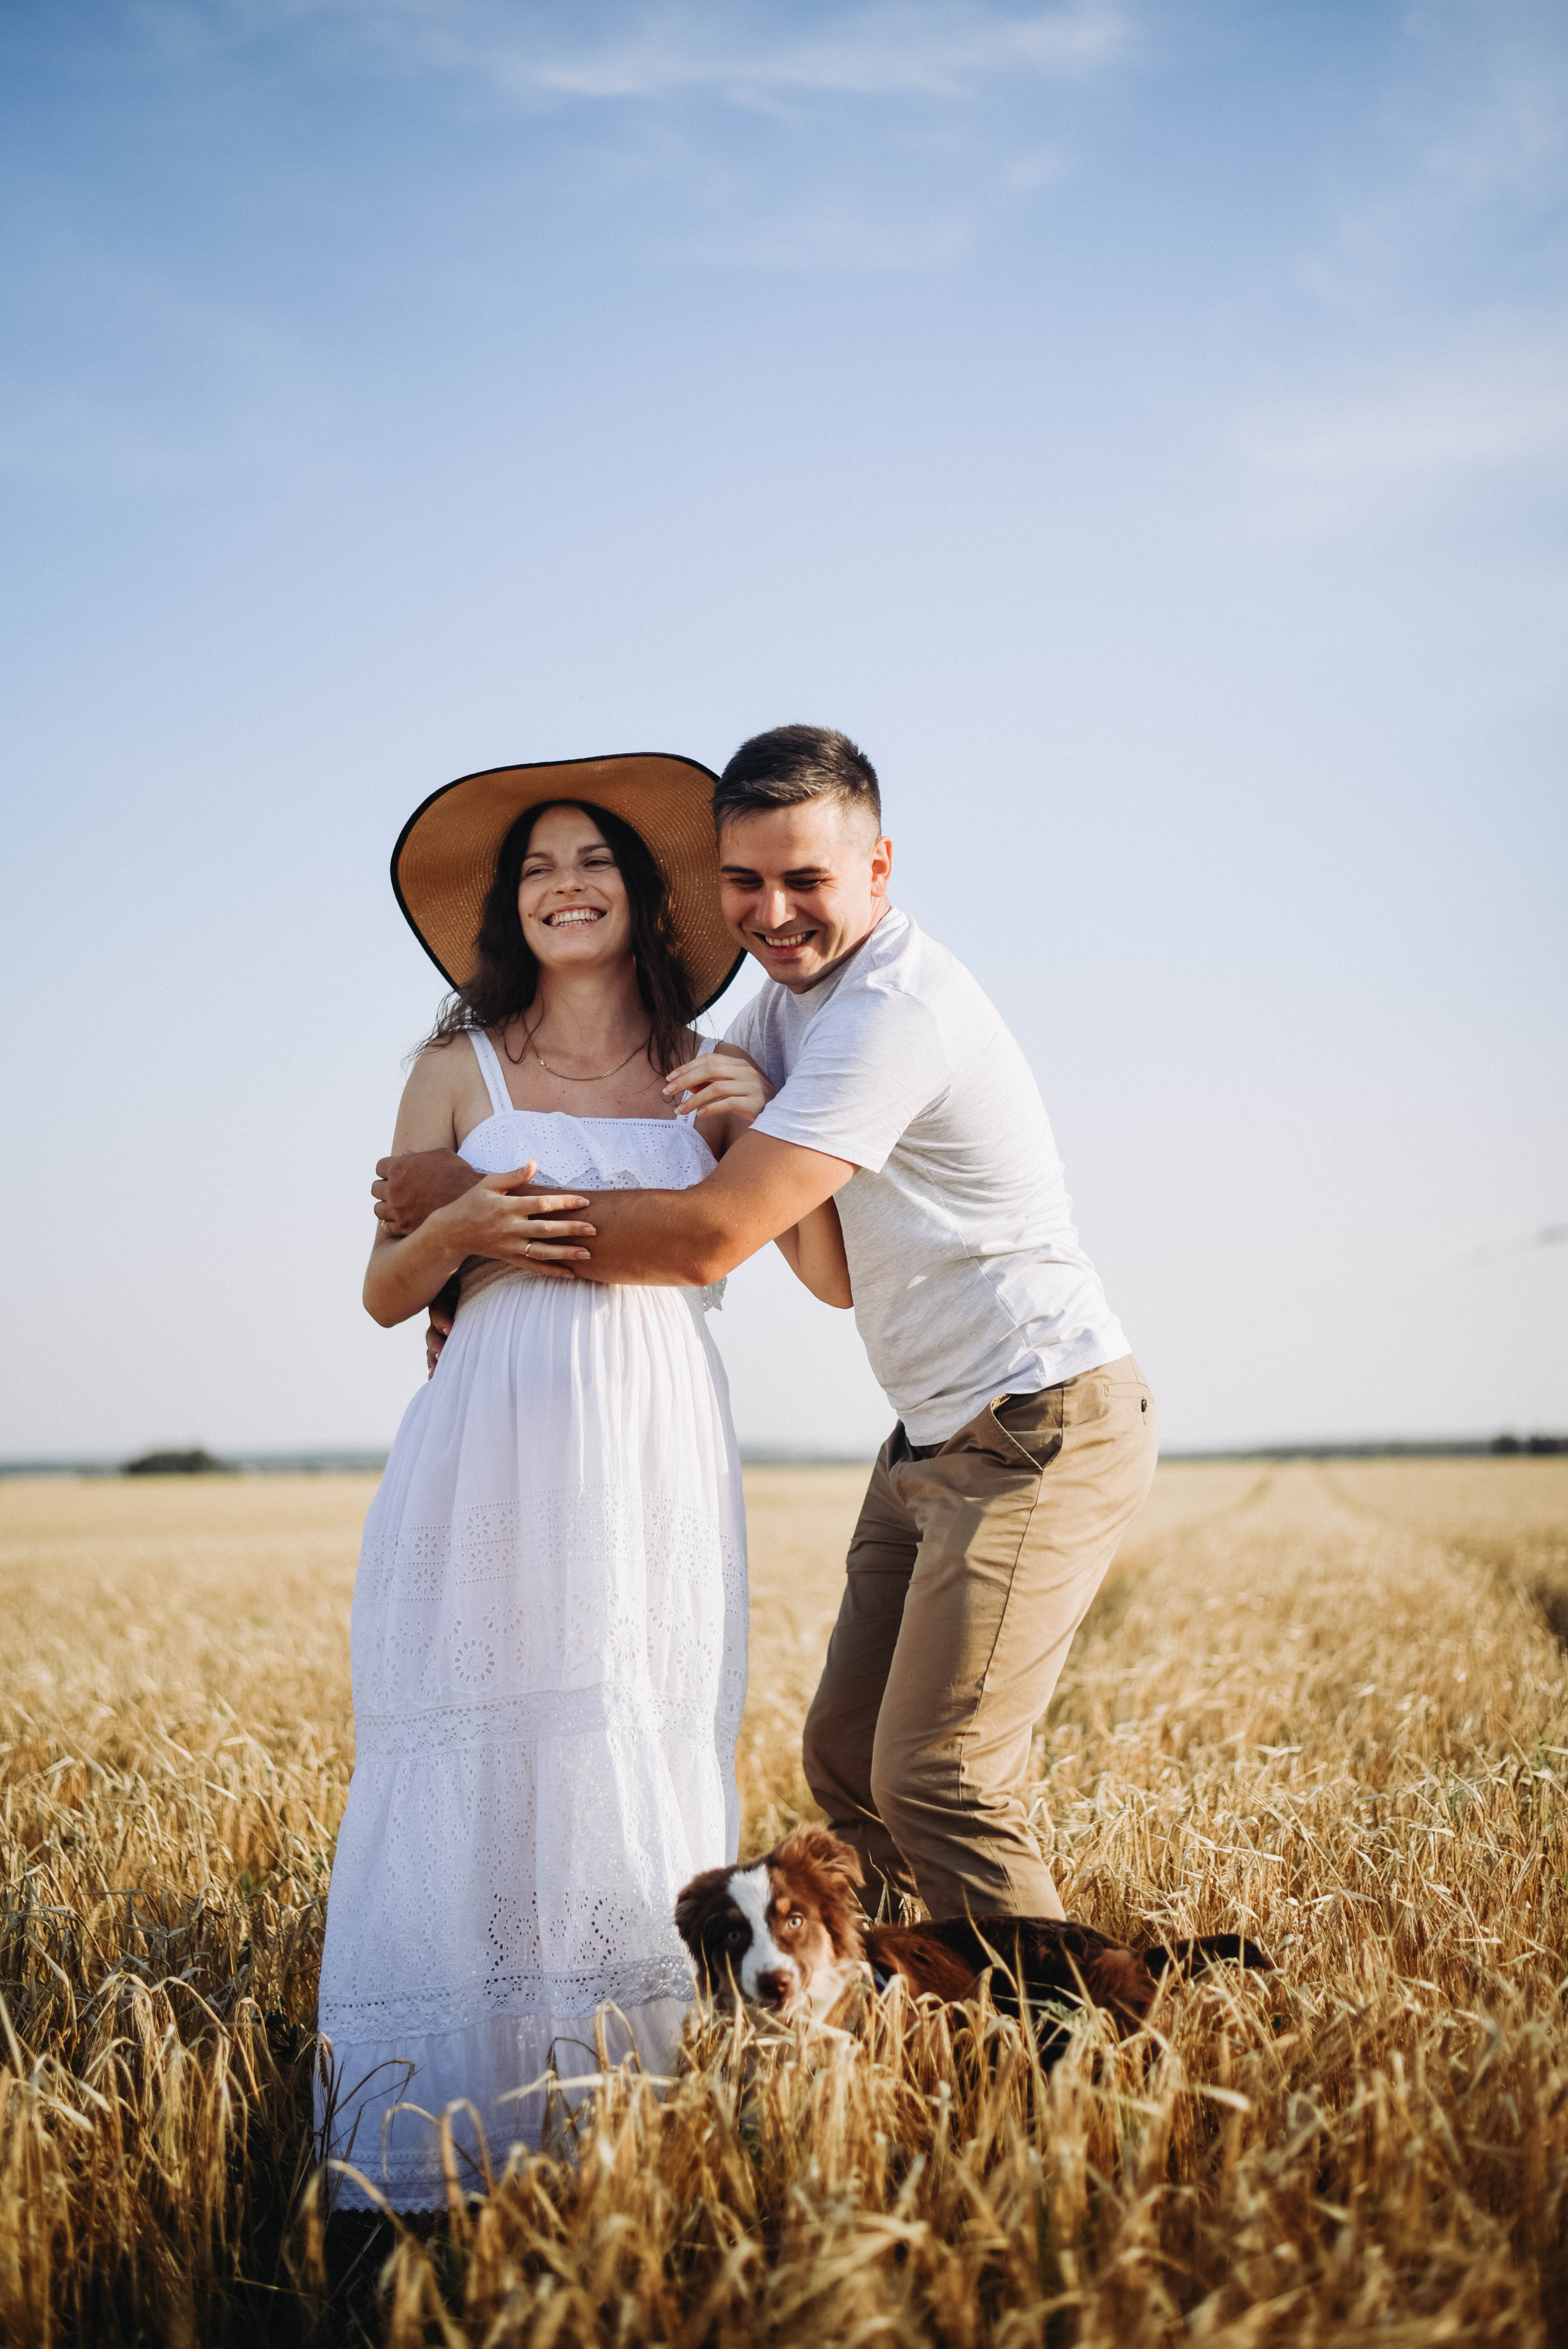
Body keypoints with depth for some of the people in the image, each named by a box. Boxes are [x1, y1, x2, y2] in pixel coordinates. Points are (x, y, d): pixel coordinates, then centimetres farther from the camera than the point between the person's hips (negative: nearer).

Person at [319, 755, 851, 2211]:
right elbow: (385, 1293, 10)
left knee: (641, 1763, -2)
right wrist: (462, 1230, -10)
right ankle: (434, 2149, 2)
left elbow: (835, 1281, 8)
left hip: (653, 1463, 1)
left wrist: (771, 1131, -5)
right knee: (471, 1762, -5)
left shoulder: (710, 1080, 13)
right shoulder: (459, 1070, 9)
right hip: (493, 1456, -1)